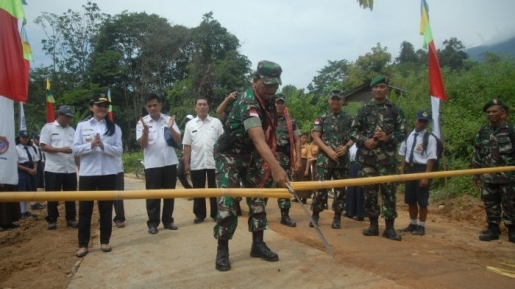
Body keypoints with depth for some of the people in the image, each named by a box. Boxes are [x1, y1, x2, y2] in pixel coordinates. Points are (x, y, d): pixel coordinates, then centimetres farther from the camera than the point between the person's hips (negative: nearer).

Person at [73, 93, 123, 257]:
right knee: (85, 209, 4)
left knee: (106, 208, 8)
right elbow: (75, 149, 0)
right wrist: (91, 145, -17)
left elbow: (119, 151, -2)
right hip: (87, 173, 0)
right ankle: (83, 244, 14)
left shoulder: (114, 128, 5)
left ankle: (104, 241, 20)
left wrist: (103, 145, -17)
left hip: (108, 173, 0)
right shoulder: (82, 126, 5)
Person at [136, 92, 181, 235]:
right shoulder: (142, 122, 0)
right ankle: (152, 223, 13)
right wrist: (145, 130, -25)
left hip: (170, 162, 2)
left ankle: (168, 220, 21)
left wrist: (170, 128, -17)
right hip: (152, 164, -2)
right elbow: (142, 144, -8)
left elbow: (178, 140, 1)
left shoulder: (169, 119, 5)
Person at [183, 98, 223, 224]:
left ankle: (215, 213, 18)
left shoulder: (216, 122, 3)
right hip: (196, 164, 1)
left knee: (214, 189, 7)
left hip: (214, 162, -1)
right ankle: (199, 214, 20)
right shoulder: (190, 124, 6)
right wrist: (186, 163, -1)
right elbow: (187, 145, 4)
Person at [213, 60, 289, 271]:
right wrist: (275, 167, -55)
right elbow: (258, 138, -45)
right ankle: (222, 250, 2)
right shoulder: (247, 102, -30)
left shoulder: (269, 100, -4)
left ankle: (258, 244, 18)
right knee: (227, 202, -11)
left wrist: (267, 162, 3)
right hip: (229, 155, -8)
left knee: (257, 199, 8)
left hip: (251, 155, 8)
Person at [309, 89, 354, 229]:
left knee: (340, 189, 5)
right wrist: (328, 150, -13)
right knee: (320, 187, -2)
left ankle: (337, 217, 15)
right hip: (324, 158, -2)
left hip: (343, 159, 2)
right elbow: (315, 137, -2)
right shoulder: (322, 118, 5)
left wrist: (346, 147, -10)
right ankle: (315, 215, 10)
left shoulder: (349, 119, 9)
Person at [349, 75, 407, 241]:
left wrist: (389, 138, -11)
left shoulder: (395, 110, 7)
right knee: (369, 191, 4)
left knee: (389, 191, 0)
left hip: (388, 158, -1)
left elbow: (403, 133, 7)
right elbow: (353, 131, 7)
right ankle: (373, 225, 16)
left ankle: (389, 228, 8)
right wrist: (364, 140, -10)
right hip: (368, 157, 1)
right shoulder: (364, 109, 7)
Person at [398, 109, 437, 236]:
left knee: (422, 201, 3)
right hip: (410, 169, 6)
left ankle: (421, 226, 17)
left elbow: (431, 159, -12)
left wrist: (426, 176, -16)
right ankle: (412, 224, 29)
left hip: (422, 170, -6)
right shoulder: (409, 136, 7)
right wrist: (402, 172, 8)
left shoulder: (430, 138, -9)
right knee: (410, 200, 14)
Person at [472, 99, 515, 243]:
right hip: (488, 176, 4)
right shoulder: (482, 132, 7)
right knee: (490, 204, 10)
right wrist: (476, 173, 10)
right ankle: (493, 229, 20)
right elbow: (476, 154, 11)